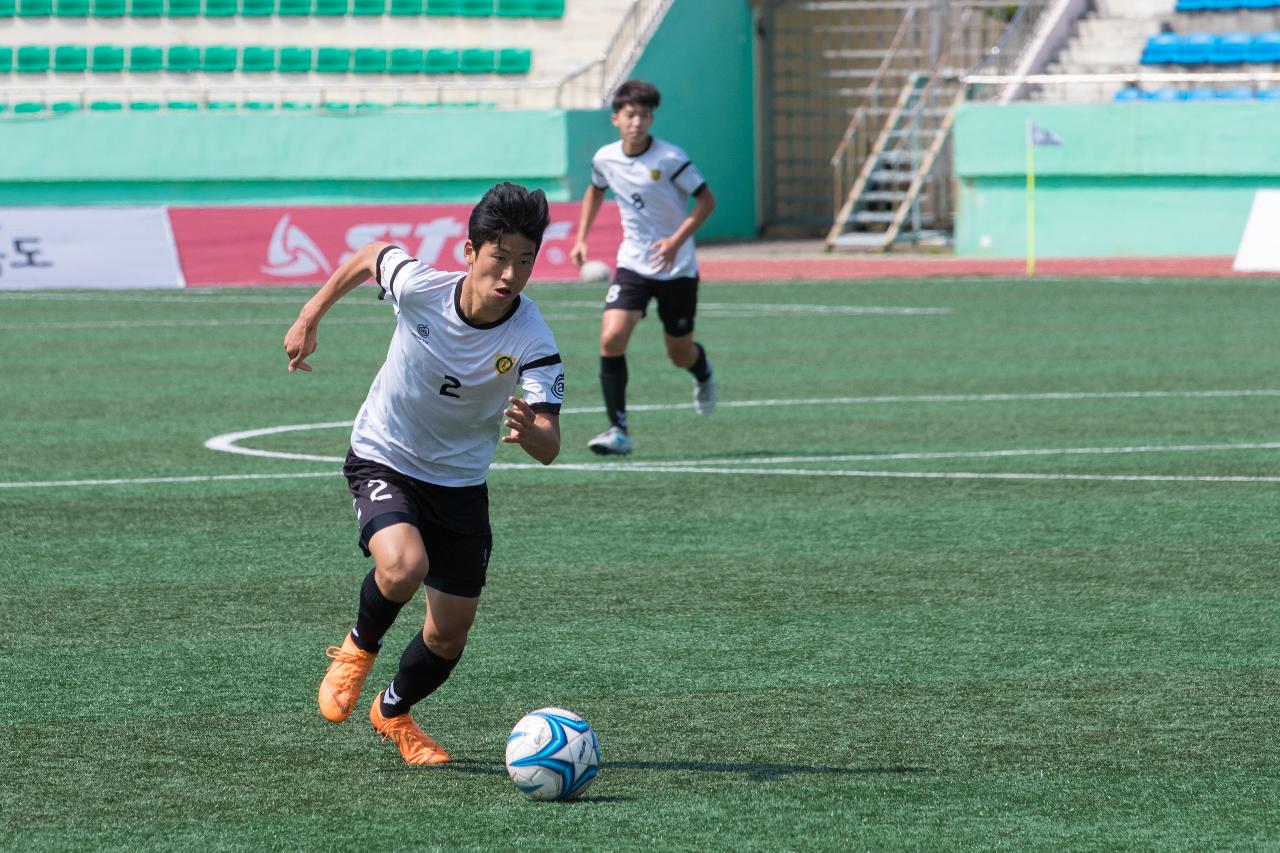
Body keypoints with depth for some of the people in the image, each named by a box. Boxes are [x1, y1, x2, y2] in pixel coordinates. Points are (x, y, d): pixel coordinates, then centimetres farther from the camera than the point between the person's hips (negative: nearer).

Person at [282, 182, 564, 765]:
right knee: (404, 566, -32)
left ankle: (394, 712, 39)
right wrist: (309, 318, 4)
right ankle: (359, 648, 2)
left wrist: (530, 432, -54)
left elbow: (549, 448, -31)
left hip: (460, 485, 2)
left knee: (449, 635, 6)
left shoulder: (533, 344, -25)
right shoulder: (418, 286, -24)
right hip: (382, 460, -2)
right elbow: (370, 256, -1)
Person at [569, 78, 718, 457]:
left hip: (676, 269, -3)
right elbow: (595, 190, 21)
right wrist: (581, 238, 13)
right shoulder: (605, 159, -3)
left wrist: (677, 240, -22)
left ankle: (702, 370, 49)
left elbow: (706, 200, -10)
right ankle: (618, 431, -14)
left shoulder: (670, 159, -17)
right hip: (633, 265, 3)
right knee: (611, 338, -18)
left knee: (680, 354, 8)